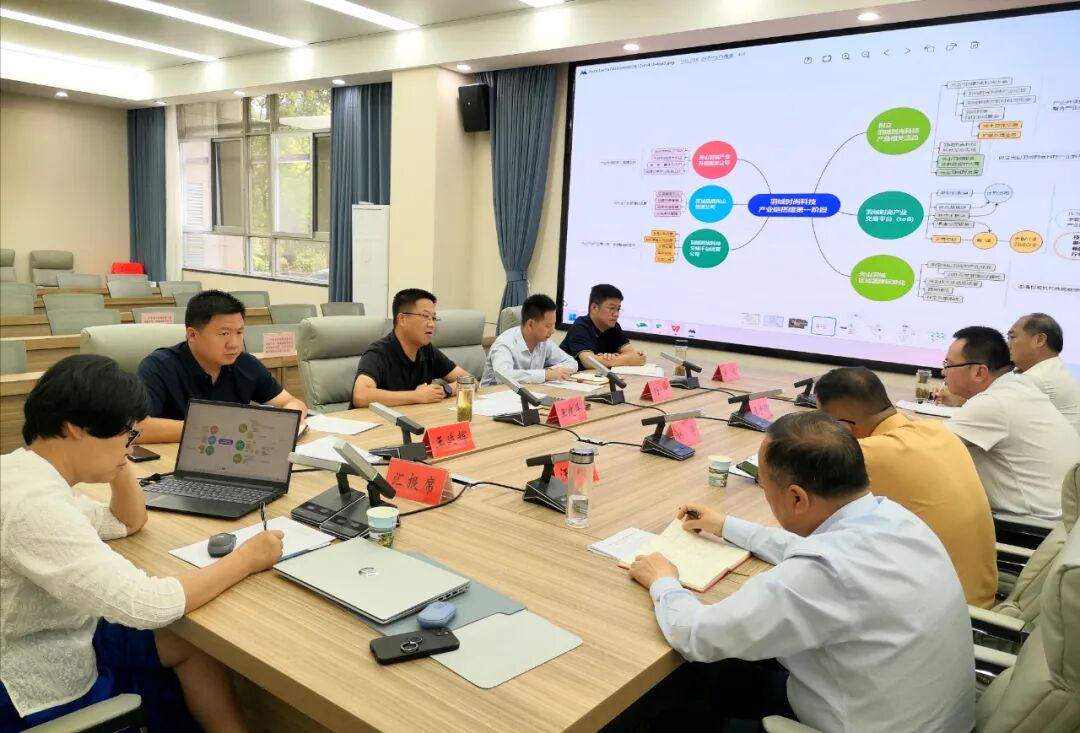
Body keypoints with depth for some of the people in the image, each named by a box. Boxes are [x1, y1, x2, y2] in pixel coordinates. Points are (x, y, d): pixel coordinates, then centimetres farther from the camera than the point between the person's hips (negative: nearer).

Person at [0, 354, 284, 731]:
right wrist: (246, 558, -20)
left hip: (53, 650, 8)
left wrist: (117, 458, 0)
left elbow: (129, 523, 14)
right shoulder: (34, 507, -31)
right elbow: (145, 605, -32)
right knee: (197, 646, 5)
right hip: (48, 696, -8)